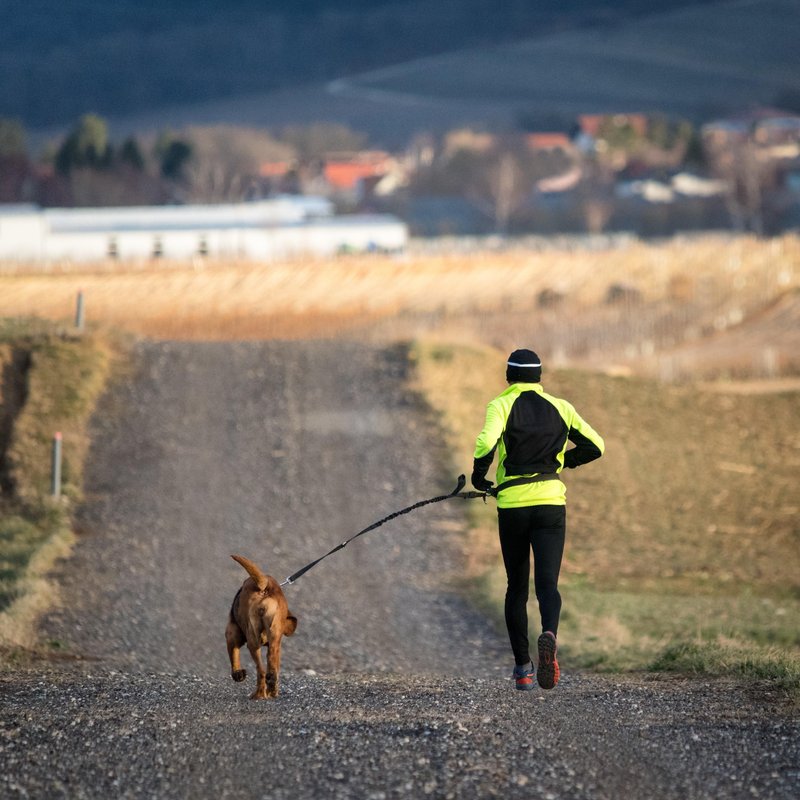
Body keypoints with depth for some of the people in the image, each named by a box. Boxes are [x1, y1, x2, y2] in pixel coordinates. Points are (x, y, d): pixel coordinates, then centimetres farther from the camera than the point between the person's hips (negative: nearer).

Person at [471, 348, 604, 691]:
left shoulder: (501, 406, -2)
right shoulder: (559, 407, 8)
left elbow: (486, 441, -21)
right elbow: (595, 446, 10)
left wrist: (478, 474, -4)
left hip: (512, 506, -1)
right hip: (551, 503, 1)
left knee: (517, 587, 13)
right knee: (547, 583, -6)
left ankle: (522, 667, 12)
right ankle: (549, 635, -38)